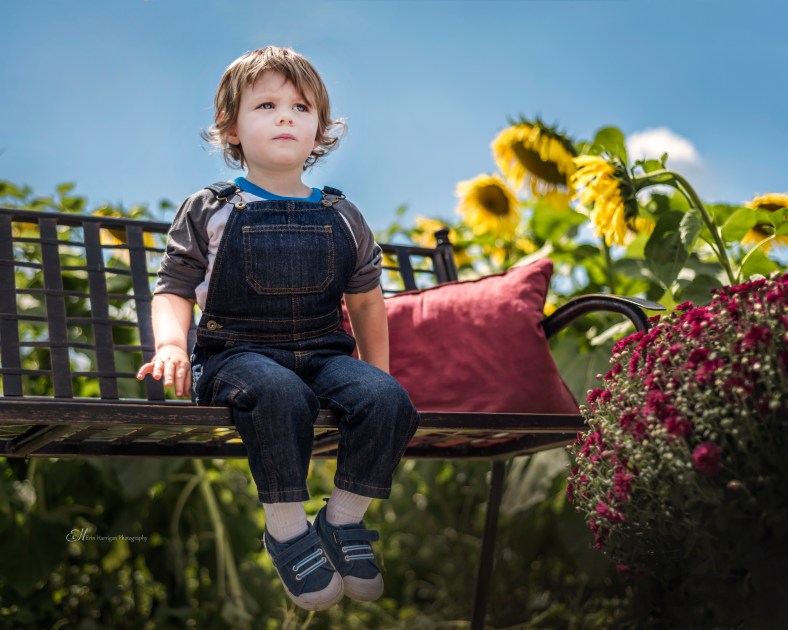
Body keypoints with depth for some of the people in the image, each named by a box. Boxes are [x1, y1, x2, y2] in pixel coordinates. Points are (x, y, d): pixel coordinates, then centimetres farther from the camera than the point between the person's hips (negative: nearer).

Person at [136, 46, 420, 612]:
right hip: (238, 351, -3)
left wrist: (377, 372, 20)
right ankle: (287, 529, -20)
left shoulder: (342, 218, 14)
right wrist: (171, 344, -16)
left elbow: (367, 300, 21)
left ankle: (345, 521, -7)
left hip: (324, 351, 3)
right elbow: (175, 291, 4)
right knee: (280, 393, -38)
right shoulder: (209, 213, 6)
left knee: (388, 398, -27)